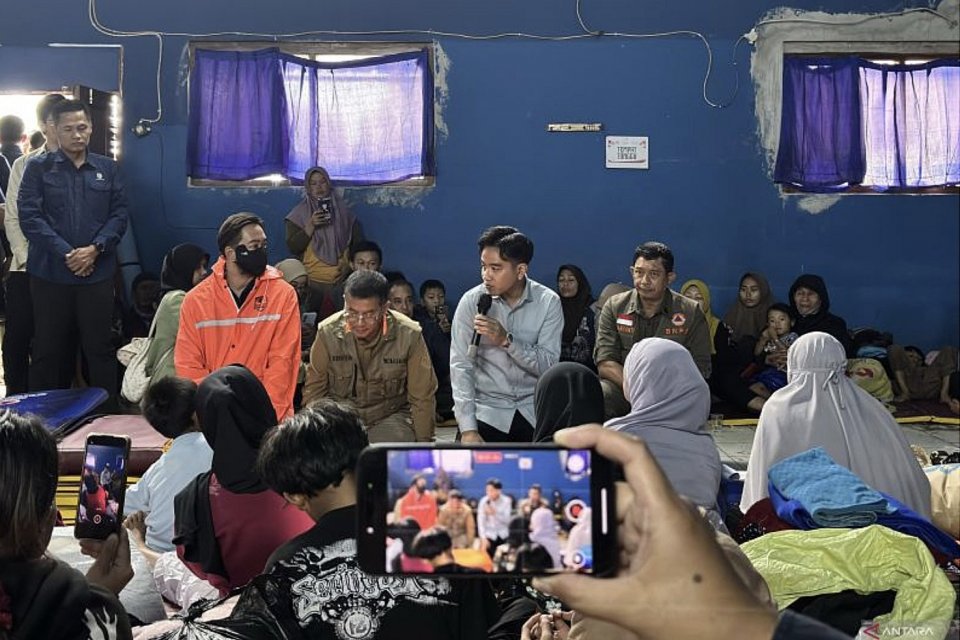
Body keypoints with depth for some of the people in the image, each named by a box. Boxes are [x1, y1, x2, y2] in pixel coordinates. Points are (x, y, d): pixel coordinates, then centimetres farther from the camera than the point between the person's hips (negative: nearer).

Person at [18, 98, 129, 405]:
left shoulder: (107, 168, 9)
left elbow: (119, 214, 4)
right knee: (49, 350, 7)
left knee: (100, 347, 5)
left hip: (97, 273, 1)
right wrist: (66, 253, -15)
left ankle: (108, 412, 13)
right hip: (50, 273, -1)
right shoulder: (38, 167, 2)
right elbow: (29, 216, -6)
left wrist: (95, 248, -12)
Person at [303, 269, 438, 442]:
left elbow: (422, 398, -3)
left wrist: (423, 445, -2)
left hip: (391, 416, -1)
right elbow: (313, 391, 3)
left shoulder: (409, 335, -11)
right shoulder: (327, 332, -8)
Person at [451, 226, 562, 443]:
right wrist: (468, 430, -16)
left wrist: (507, 340, -24)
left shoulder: (548, 302, -4)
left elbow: (548, 365, -9)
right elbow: (460, 366, -9)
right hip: (486, 411, 0)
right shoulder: (471, 301, -5)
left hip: (533, 410, 1)